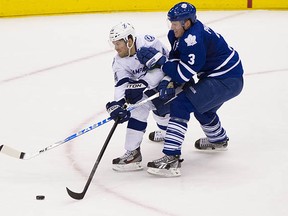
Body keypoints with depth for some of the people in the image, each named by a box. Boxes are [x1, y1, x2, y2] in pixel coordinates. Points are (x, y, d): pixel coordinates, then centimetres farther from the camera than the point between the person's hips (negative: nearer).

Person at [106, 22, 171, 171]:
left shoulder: (149, 43, -29)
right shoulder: (119, 61, -12)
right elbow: (121, 85, -22)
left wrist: (141, 85, -37)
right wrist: (118, 103, -41)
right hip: (145, 85, 7)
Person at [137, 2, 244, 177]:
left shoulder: (194, 40, -28)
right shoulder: (180, 33, 2)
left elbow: (184, 74, -26)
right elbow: (176, 60, 4)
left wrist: (158, 60, -25)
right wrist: (167, 81, -13)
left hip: (227, 81, -11)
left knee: (181, 105, -19)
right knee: (201, 107, 34)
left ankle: (171, 159, -23)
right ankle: (219, 140, 62)